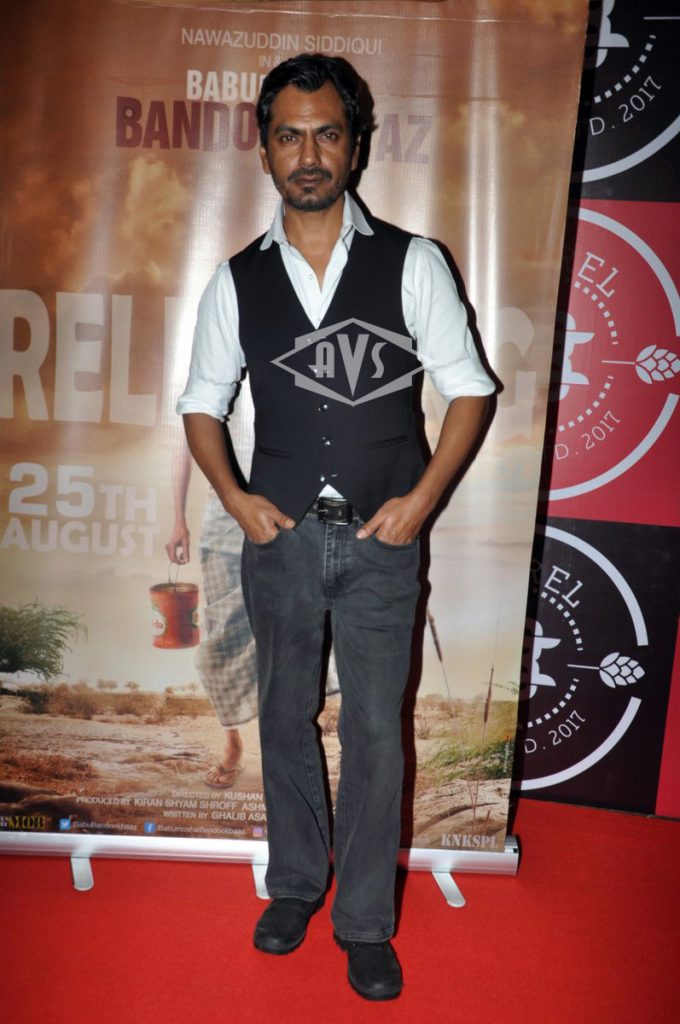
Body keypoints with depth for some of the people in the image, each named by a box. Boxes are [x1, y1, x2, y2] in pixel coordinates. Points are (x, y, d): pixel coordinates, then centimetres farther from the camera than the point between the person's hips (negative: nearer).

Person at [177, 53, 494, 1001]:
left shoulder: (412, 265, -2)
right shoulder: (237, 281, 4)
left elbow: (469, 390, 0)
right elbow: (202, 403, 11)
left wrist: (420, 500, -9)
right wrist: (235, 498, -3)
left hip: (382, 538, -2)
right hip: (280, 534, 2)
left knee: (375, 730, 4)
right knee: (286, 719, 15)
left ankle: (366, 923, 24)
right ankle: (295, 885, 37)